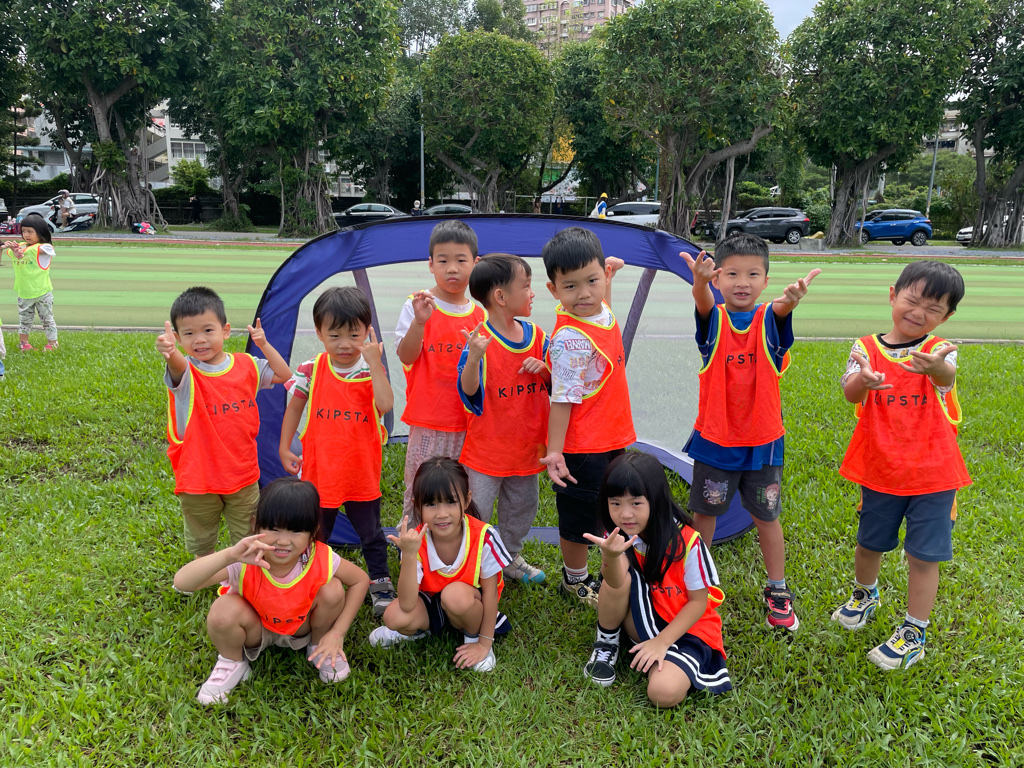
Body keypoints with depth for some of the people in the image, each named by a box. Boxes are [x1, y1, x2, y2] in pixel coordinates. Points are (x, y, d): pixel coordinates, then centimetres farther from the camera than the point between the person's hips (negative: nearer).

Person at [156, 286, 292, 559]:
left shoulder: (246, 365, -4)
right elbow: (177, 365, -39)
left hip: (243, 475, 2)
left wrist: (264, 345, -8)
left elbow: (284, 375, 6)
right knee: (201, 544, 20)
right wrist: (169, 351, -64)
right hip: (197, 479, -2)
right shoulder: (185, 372, -15)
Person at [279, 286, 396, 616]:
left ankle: (381, 584, 34)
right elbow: (294, 408, 5)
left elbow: (386, 404, -28)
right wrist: (284, 448, 3)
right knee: (316, 534, 18)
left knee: (371, 533, 15)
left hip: (362, 472, -1)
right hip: (319, 471, 1)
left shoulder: (372, 370, -10)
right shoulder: (311, 371, -8)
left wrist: (374, 363, -28)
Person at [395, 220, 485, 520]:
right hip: (428, 424, -3)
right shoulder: (416, 305, -3)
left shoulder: (480, 315, 8)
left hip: (468, 425, 3)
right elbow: (405, 357, -13)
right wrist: (419, 322, -26)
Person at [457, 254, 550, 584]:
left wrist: (543, 368, -14)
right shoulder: (480, 339, -18)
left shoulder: (534, 335, 1)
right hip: (487, 448, -6)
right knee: (477, 511, 3)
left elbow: (556, 382, 8)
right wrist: (474, 357, -43)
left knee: (522, 506, 22)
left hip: (526, 444, 6)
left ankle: (511, 558, 42)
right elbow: (468, 389, -25)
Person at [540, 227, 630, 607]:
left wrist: (607, 277, 21)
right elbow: (562, 398, -25)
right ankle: (575, 580, 34)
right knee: (578, 519, 12)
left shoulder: (603, 312, -1)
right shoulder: (570, 338, -27)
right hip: (581, 447, -9)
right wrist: (554, 451, -24)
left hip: (613, 438, 9)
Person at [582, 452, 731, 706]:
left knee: (664, 692, -31)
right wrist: (611, 555, -51)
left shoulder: (687, 542, -22)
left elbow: (699, 601, -12)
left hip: (685, 626, -3)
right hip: (642, 618, 3)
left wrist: (662, 641, -19)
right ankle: (607, 643, -3)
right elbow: (615, 583, -30)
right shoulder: (619, 535, -12)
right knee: (621, 572, -27)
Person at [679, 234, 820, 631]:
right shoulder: (714, 319, -7)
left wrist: (792, 298, -57)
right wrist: (700, 282, -56)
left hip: (763, 441, 0)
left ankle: (778, 591, 32)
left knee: (766, 516, 13)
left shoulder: (769, 320, -7)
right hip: (714, 438, 0)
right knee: (704, 512, 14)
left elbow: (781, 309, -31)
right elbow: (703, 302, -31)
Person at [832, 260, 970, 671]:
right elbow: (851, 394, -23)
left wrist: (936, 368, -59)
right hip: (880, 471, 2)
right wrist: (862, 381, -49)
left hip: (933, 474, -1)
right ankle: (865, 595, 48)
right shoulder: (867, 349, -6)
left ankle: (914, 633, 21)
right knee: (869, 543, 18)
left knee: (924, 555, 3)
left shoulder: (940, 350, -8)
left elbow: (947, 376, -33)